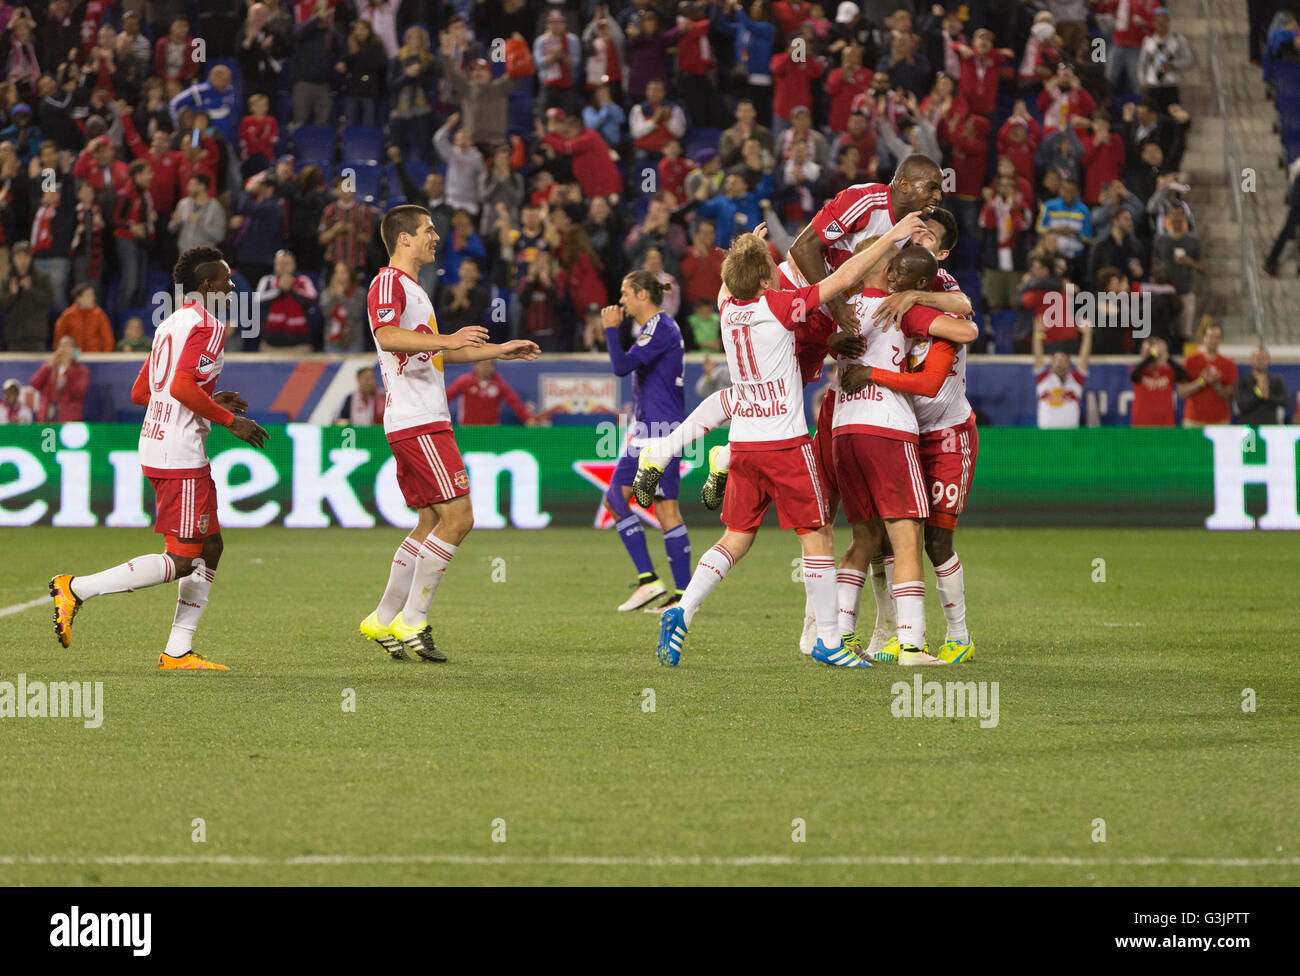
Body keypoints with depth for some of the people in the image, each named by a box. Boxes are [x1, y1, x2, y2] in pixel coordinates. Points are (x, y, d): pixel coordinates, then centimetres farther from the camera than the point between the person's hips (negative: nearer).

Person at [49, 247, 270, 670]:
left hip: (156, 443, 10)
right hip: (180, 456, -10)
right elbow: (183, 385, -23)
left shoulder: (171, 324, 19)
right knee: (182, 559, -8)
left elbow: (140, 393, 22)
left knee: (210, 547, 12)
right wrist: (230, 420, -14)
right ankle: (77, 588, -10)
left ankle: (178, 651, 9)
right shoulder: (207, 326, -10)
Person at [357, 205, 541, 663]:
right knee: (457, 518, -12)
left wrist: (500, 350, 34)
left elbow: (435, 351, 34)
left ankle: (384, 621, 14)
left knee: (431, 523, 11)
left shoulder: (412, 288, 23)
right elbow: (387, 336, -28)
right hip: (416, 422, -11)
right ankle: (412, 621, -8)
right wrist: (447, 339, -37)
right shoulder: (389, 282, -10)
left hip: (427, 421, 11)